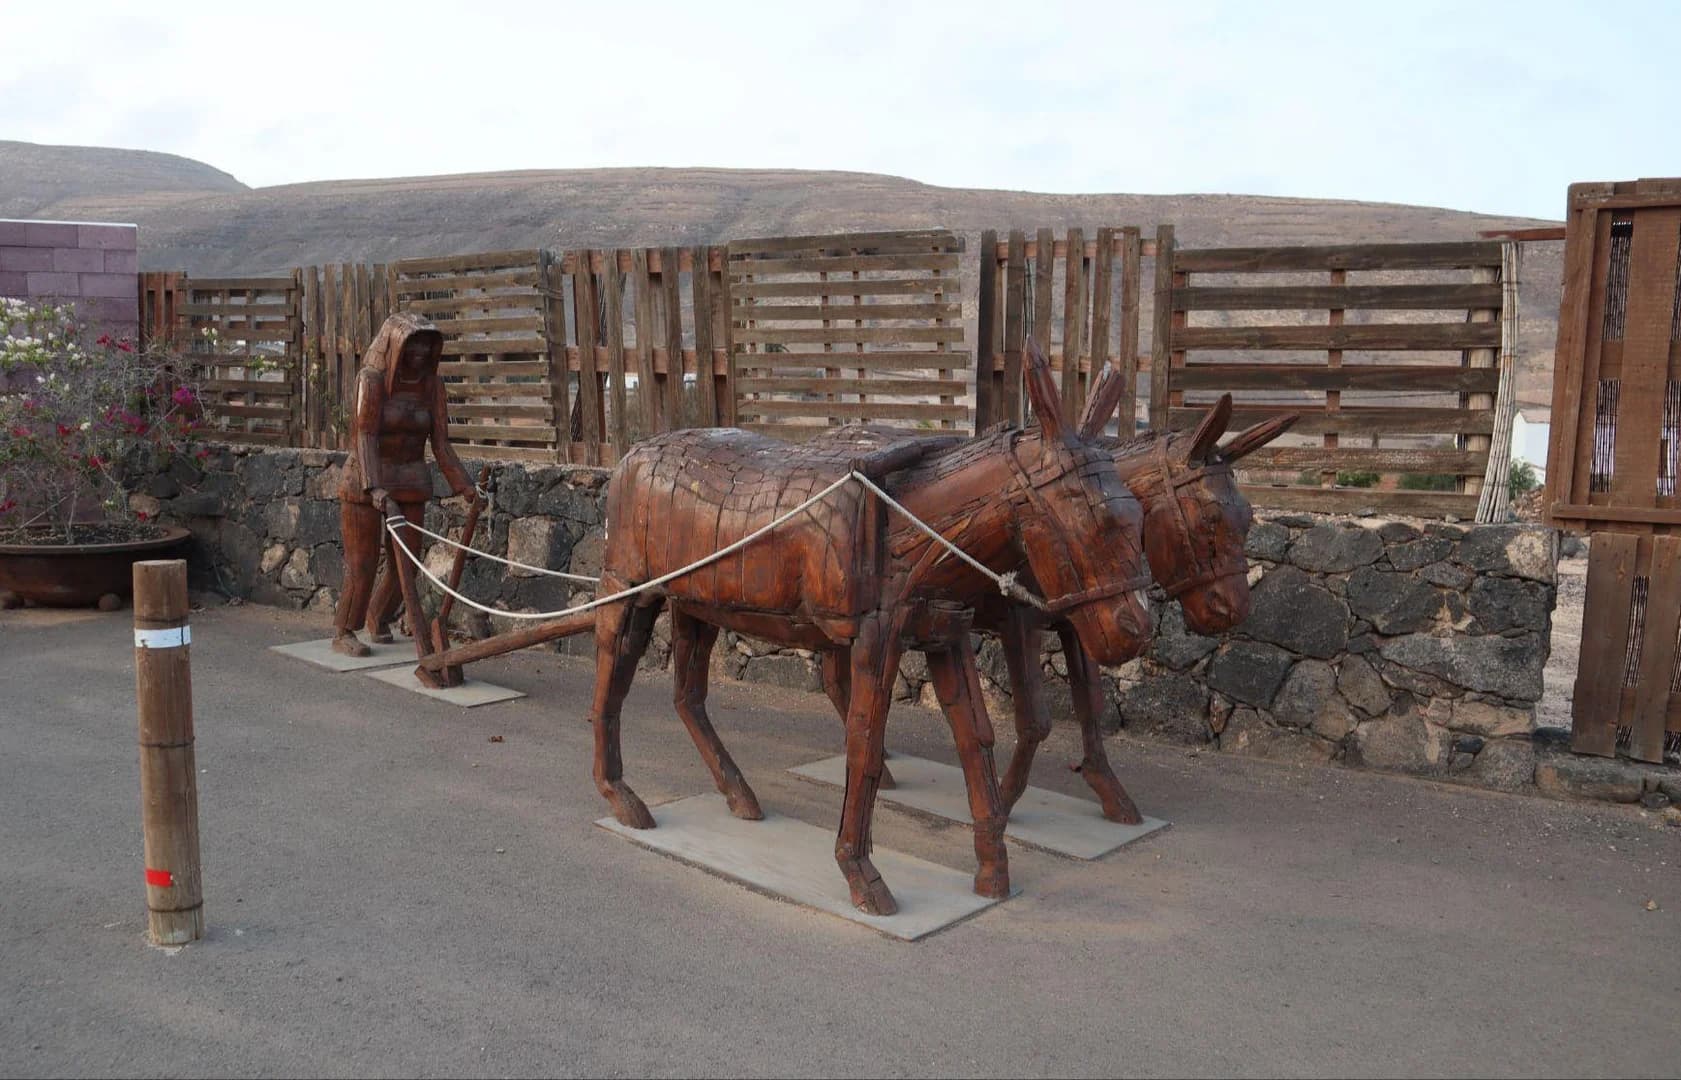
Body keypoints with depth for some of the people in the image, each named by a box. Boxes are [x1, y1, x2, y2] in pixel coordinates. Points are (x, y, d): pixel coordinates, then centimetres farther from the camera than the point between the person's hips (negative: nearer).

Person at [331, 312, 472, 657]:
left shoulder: (431, 385, 0)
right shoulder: (371, 379, -14)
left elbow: (441, 444, -2)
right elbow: (365, 437, -22)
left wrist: (466, 487, -11)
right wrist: (375, 488, -35)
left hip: (411, 483, 5)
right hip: (366, 481, -4)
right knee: (362, 565, 1)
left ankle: (378, 619, 35)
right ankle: (343, 634, 20)